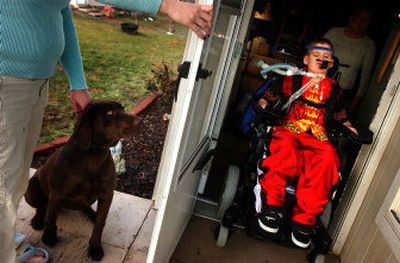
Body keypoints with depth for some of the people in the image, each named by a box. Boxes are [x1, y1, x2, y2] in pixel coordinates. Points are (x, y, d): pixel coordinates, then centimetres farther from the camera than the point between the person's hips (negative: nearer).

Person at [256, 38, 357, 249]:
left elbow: (338, 111, 38)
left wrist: (347, 125, 26)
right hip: (289, 129, -2)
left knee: (328, 157, -34)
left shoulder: (333, 88, 24)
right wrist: (263, 103, 1)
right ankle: (272, 203, -27)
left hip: (317, 136, 2)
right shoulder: (293, 79, 15)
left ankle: (305, 218, -27)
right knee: (286, 147, -40)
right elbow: (273, 92, 20)